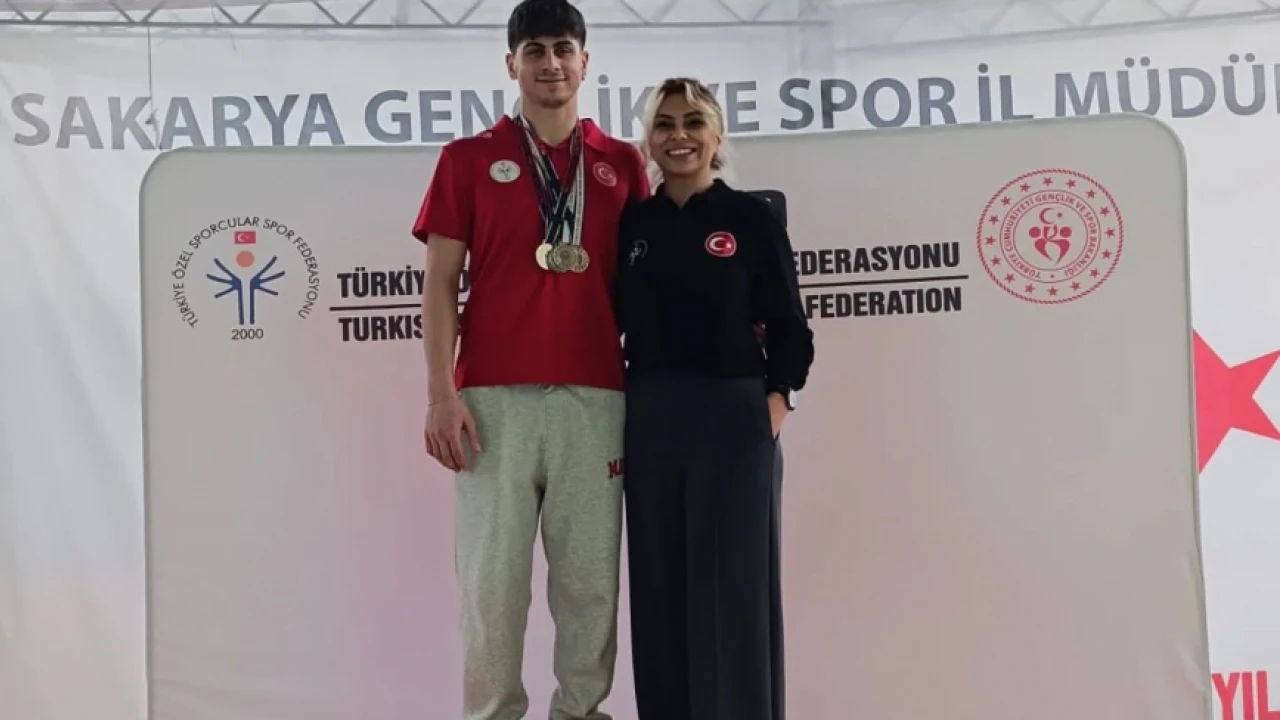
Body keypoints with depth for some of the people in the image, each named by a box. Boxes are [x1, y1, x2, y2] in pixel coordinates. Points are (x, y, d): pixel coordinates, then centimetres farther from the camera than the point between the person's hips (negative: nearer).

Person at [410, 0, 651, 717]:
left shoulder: (623, 164, 12)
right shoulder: (469, 159, 8)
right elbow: (440, 283, 4)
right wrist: (441, 393, -6)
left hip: (595, 396, 2)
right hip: (494, 396, -1)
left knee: (591, 576, 6)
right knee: (493, 574, 2)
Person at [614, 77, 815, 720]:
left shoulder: (752, 218, 0)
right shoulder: (631, 224, 8)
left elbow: (788, 328, 0)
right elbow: (612, 323, 9)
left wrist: (777, 398, -13)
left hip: (734, 418, -3)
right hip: (649, 422, 3)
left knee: (733, 589, 0)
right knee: (660, 589, 9)